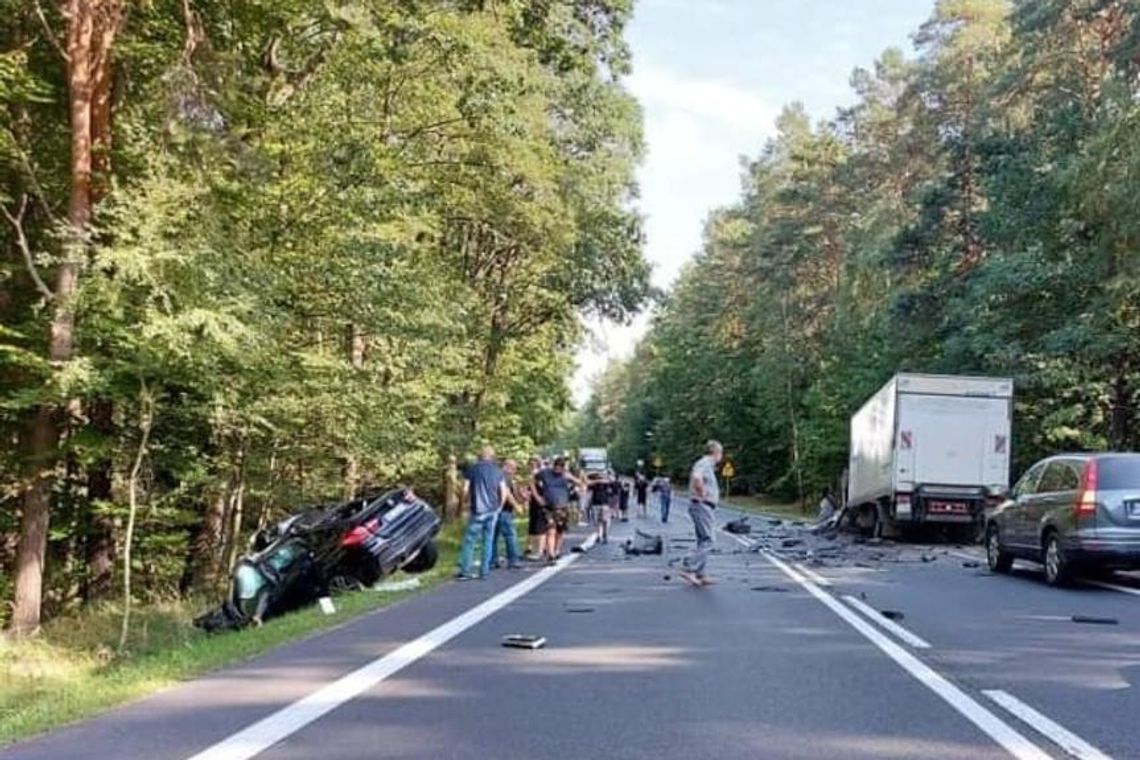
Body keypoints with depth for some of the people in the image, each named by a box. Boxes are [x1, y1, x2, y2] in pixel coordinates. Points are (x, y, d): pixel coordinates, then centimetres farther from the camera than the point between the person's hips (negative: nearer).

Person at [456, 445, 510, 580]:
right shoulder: (498, 471, 8)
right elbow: (504, 492, 5)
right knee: (488, 541, 8)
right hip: (493, 510, 3)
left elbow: (465, 490, -4)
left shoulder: (472, 469, -1)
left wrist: (467, 502, 13)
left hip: (478, 510, -3)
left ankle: (465, 572, 2)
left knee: (469, 541, 2)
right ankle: (484, 571, 9)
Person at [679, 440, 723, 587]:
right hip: (702, 505, -11)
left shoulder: (708, 465, 19)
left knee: (703, 541, 11)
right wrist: (702, 493, -22)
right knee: (707, 540, -13)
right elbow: (696, 477, -34)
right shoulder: (705, 464, -13)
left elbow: (696, 477, 37)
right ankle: (689, 569, -17)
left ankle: (699, 575, 13)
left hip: (703, 507, 11)